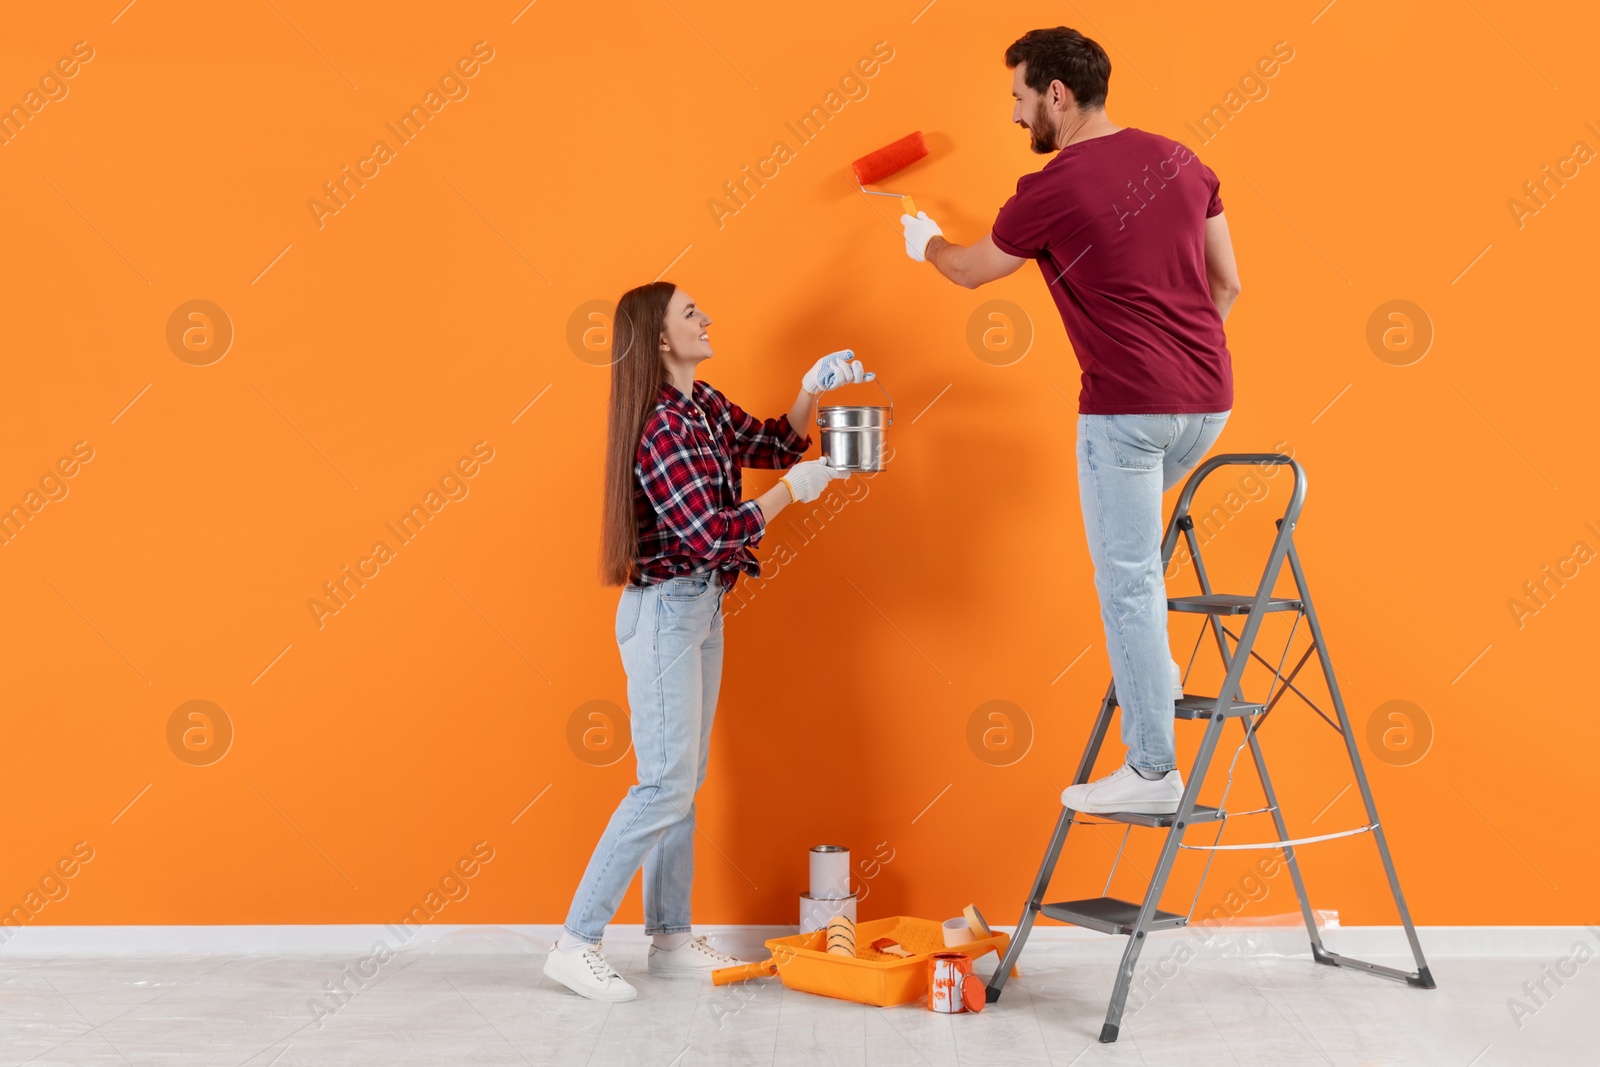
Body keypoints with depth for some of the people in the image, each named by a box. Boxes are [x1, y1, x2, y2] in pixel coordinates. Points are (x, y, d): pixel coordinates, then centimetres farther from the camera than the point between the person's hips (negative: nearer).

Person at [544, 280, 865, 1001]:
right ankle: (576, 945, -2)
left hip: (700, 609, 9)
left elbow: (773, 442, 21)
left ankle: (671, 939, 21)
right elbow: (713, 534, -24)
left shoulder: (704, 406, 7)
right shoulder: (661, 429, -20)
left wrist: (812, 388, 5)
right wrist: (791, 489, -14)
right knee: (666, 784, -9)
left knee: (685, 780, 12)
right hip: (665, 611, -9)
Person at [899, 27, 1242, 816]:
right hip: (1208, 401, 7)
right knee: (1130, 540, 31)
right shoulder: (1178, 159, 8)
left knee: (1127, 581, 0)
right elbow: (1227, 283, 12)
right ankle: (1153, 667, 29)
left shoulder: (1051, 193, -10)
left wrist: (925, 242, 30)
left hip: (1128, 408, -7)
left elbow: (972, 270, 8)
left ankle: (1152, 772, 5)